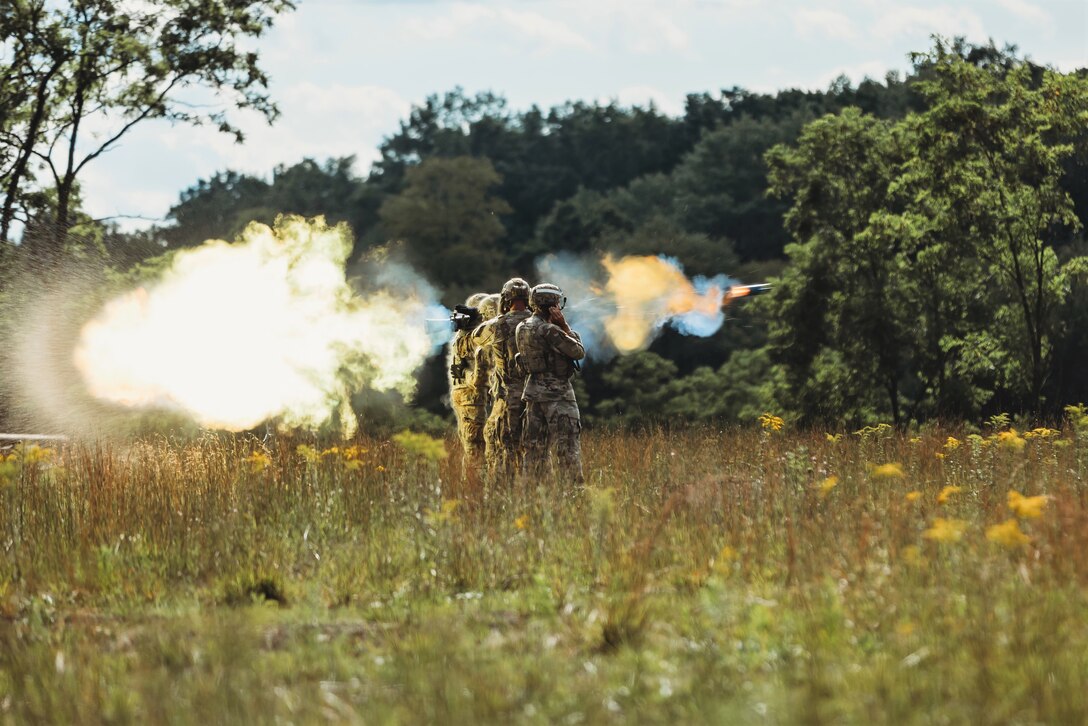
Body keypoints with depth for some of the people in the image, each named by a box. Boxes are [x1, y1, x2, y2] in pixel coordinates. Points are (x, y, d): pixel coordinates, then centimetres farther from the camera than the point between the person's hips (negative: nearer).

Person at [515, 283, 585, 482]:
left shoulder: (522, 329, 7)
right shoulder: (549, 330, -17)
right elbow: (578, 352, -10)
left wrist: (559, 326, 8)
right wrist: (564, 325, -7)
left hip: (533, 391, 8)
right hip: (557, 393, -8)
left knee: (535, 446, 12)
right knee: (567, 446, -6)